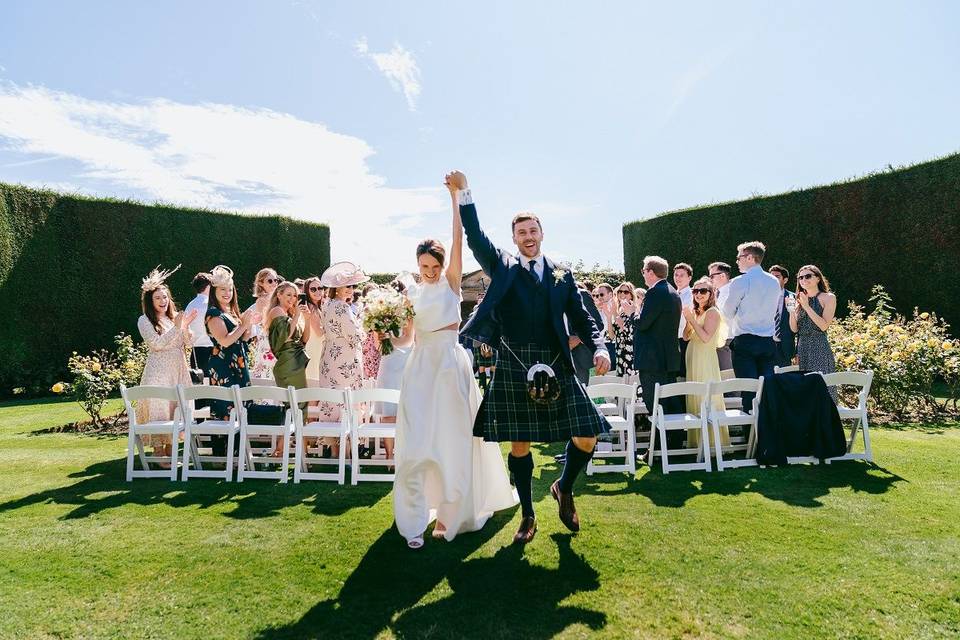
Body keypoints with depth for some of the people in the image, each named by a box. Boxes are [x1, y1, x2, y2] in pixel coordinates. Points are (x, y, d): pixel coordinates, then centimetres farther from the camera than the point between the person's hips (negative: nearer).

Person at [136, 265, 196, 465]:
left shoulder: (175, 317, 11)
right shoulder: (144, 320, -2)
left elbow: (187, 343, 8)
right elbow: (157, 344, -13)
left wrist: (186, 327, -9)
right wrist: (177, 327, -17)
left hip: (178, 370, 5)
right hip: (158, 371, -5)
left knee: (177, 408, 7)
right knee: (158, 408, -5)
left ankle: (171, 449, 17)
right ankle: (158, 451, 0)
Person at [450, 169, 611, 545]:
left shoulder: (561, 275, 13)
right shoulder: (502, 268, 10)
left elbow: (581, 318, 10)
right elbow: (475, 239, -1)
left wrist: (599, 347, -6)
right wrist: (463, 194, -8)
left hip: (556, 367, 2)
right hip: (514, 366, -1)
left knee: (587, 436, -1)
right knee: (519, 443, 6)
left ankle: (564, 488, 28)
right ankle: (527, 516, 24)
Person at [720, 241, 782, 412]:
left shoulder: (740, 282, -9)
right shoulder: (774, 282, 10)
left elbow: (727, 312, -1)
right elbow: (776, 311, 20)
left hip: (745, 341, -5)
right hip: (768, 342, 6)